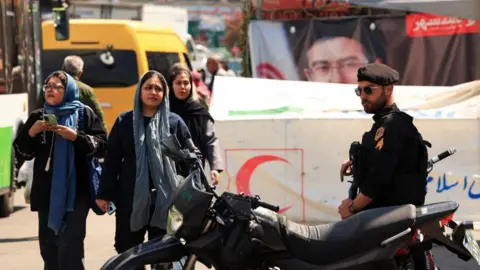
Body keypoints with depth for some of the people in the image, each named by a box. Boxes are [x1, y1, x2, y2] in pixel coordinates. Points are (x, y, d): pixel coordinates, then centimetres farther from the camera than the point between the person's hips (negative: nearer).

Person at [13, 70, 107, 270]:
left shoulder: (84, 114, 2)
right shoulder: (38, 117, 12)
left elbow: (101, 146, -6)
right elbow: (22, 152, 10)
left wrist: (76, 137, -18)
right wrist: (31, 132, -8)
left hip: (76, 192, -4)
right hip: (46, 192, 4)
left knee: (70, 246, -11)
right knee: (48, 245, 7)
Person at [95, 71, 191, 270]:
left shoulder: (174, 122, 3)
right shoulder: (124, 121, 5)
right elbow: (112, 159, 5)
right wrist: (105, 194, 2)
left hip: (164, 198, -1)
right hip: (131, 198, 1)